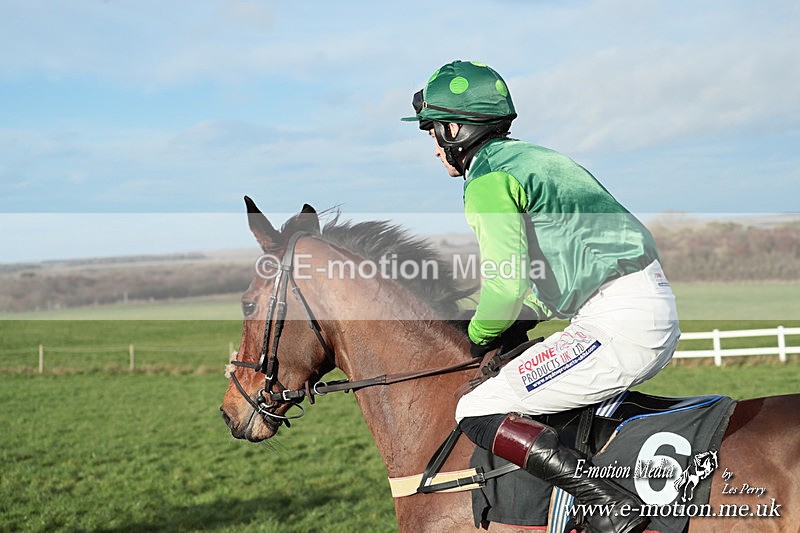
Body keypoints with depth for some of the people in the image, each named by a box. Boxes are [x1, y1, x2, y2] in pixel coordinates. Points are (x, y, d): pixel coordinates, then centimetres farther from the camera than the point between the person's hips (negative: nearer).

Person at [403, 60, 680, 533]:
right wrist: (506, 332, 20)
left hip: (616, 325, -10)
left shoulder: (489, 180, -8)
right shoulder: (534, 157, 21)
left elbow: (507, 286, -18)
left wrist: (480, 336, 1)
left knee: (478, 414, -9)